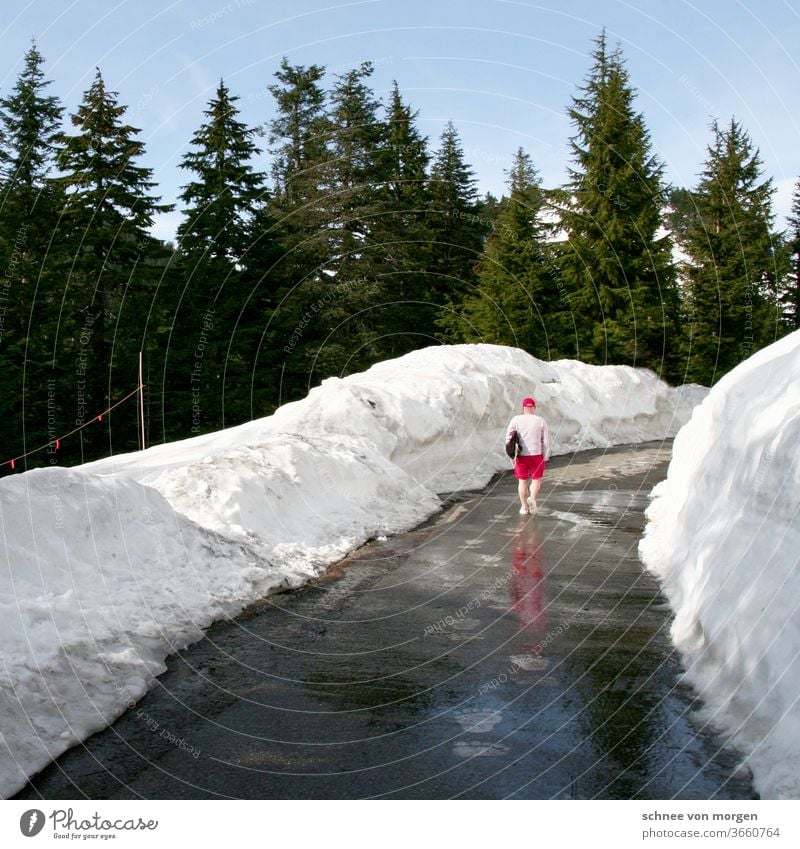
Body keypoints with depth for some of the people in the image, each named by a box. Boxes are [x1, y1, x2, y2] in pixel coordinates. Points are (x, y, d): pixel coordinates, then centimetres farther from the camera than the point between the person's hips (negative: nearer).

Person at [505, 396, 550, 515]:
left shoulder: (516, 420, -2)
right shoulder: (541, 421, -1)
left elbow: (509, 438, -6)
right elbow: (546, 441, -1)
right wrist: (545, 458, 5)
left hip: (521, 455, 1)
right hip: (536, 455, -1)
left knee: (523, 481, 13)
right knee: (536, 480, 11)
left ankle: (524, 507, 14)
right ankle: (532, 498, -15)